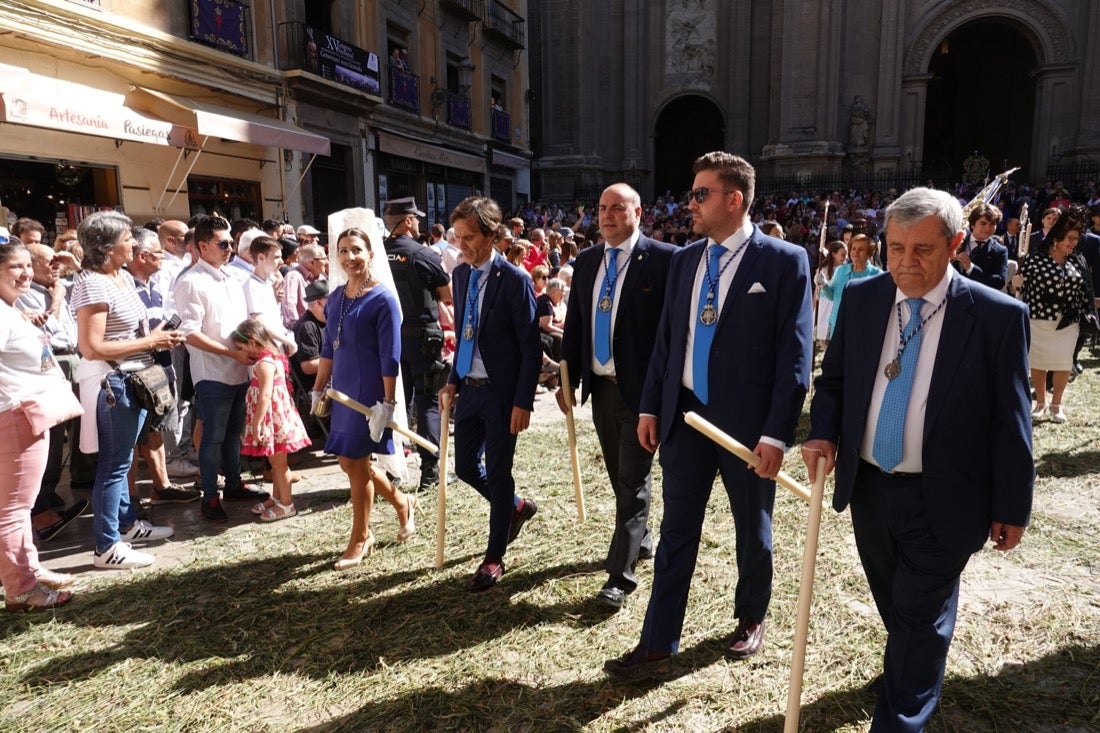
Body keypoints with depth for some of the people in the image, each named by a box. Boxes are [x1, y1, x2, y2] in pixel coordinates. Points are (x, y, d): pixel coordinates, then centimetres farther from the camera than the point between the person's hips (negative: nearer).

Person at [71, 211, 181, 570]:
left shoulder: (125, 276, 9)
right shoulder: (92, 283, -18)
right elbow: (92, 347, -24)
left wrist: (158, 336, 2)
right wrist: (150, 342, -19)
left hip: (133, 378, 9)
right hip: (111, 381, -9)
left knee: (122, 459, 20)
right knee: (114, 463, -1)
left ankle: (128, 522, 35)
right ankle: (107, 546, 10)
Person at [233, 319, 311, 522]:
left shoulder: (264, 363, -21)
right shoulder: (272, 357, 10)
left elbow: (265, 396, -26)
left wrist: (256, 424, -23)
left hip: (273, 419, -10)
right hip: (274, 418, 10)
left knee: (278, 462, 1)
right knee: (275, 462, 19)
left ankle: (286, 504, 11)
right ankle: (277, 497, 31)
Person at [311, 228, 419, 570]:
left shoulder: (383, 298, -13)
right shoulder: (335, 298, 8)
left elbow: (390, 356, -15)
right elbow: (328, 348, 15)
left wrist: (388, 402, -17)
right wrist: (318, 389, 15)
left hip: (370, 391, -7)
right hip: (344, 390, 7)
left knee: (356, 463, 0)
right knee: (350, 461, 13)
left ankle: (359, 541, 18)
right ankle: (402, 503, 36)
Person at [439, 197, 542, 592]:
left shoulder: (514, 279, -14)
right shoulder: (460, 274, 6)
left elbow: (531, 347, -14)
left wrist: (522, 402, -17)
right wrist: (453, 380, 9)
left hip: (501, 392, -7)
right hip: (468, 388, 7)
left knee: (497, 472, 3)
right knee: (465, 466, 13)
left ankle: (494, 557, 20)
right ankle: (517, 507, 41)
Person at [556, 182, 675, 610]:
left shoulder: (663, 259, -9)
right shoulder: (586, 261, 10)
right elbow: (574, 324, 12)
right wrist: (569, 378, 8)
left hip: (641, 389, -6)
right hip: (600, 386, 6)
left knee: (633, 481, -1)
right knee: (619, 476, 19)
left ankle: (620, 575, 6)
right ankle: (640, 541, 40)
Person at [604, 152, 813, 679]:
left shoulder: (783, 261, -9)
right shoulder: (684, 260, 7)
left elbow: (795, 354, -12)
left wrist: (776, 433, -16)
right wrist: (650, 407, 7)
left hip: (747, 423, -4)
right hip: (685, 416, 4)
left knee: (752, 530, 16)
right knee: (676, 532, 8)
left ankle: (751, 619, 41)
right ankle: (657, 648, 17)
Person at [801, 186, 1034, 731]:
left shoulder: (997, 315, -13)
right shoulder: (861, 299, -2)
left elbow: (1010, 420, -8)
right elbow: (833, 378, 8)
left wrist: (1011, 508, -4)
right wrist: (822, 434, -10)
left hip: (942, 501, -4)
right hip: (868, 487, 5)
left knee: (920, 617, 4)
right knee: (894, 604, 23)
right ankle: (915, 668, 51)